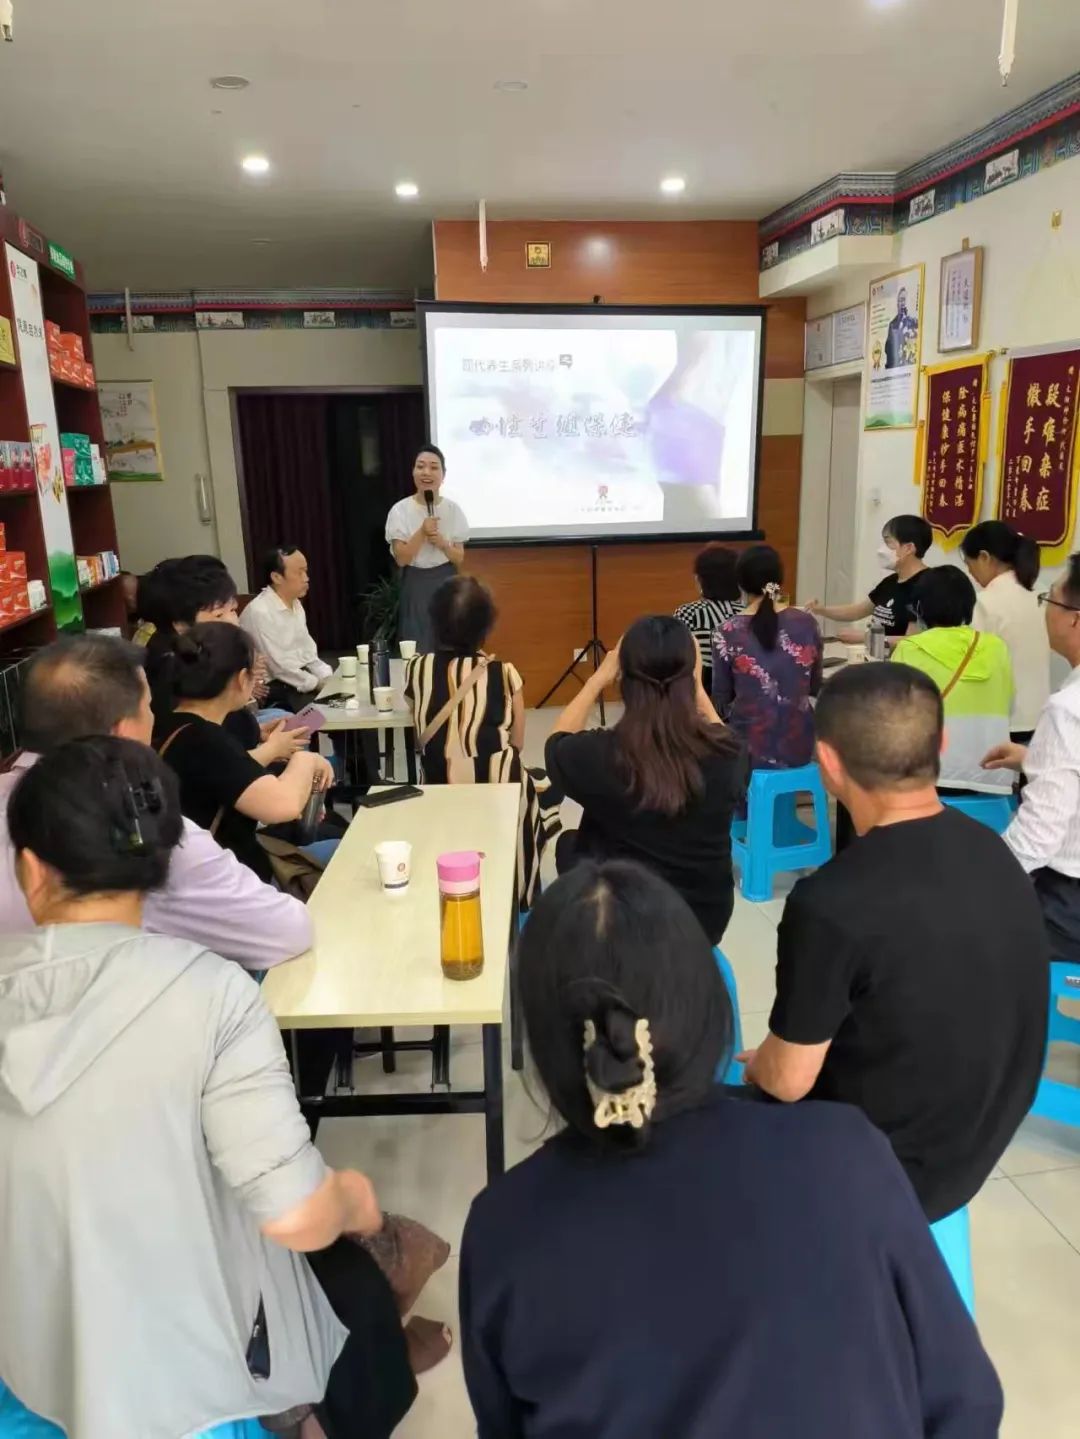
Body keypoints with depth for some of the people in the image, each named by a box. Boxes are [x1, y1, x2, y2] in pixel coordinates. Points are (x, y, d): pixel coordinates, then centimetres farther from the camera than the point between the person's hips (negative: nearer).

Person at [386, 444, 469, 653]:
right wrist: (422, 532, -21)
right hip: (415, 586, -2)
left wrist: (442, 543, -17)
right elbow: (401, 559, -11)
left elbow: (459, 558, 2)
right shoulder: (400, 510, -7)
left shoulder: (453, 510, -1)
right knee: (417, 650, 0)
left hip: (446, 584, 2)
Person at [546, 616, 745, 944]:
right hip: (707, 920, 3)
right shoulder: (726, 753, -21)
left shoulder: (600, 754, -26)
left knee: (569, 843, 28)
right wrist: (696, 686, 8)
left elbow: (557, 745, 0)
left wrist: (598, 678, 5)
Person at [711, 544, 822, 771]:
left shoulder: (728, 633, -11)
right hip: (799, 747, 3)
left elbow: (721, 699, -1)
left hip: (751, 749, -3)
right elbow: (815, 687, 8)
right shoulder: (807, 624, -3)